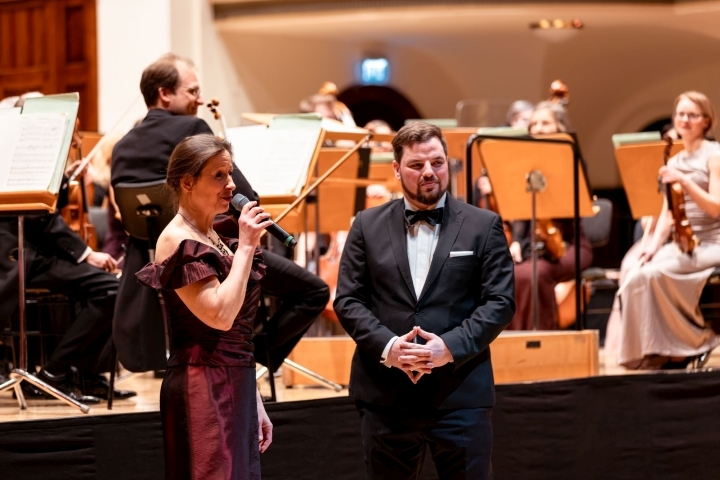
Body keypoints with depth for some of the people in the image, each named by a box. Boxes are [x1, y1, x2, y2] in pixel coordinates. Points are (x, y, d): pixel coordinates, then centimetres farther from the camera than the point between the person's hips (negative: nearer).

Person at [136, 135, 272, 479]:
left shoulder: (213, 237, 14)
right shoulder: (178, 241, -11)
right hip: (204, 389, -9)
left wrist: (254, 405, 18)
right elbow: (220, 315, -23)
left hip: (234, 387, 9)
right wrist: (246, 246, -18)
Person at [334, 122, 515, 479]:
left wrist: (450, 346, -16)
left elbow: (500, 301, -2)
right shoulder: (368, 226, 8)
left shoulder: (483, 226, 4)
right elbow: (348, 300, 4)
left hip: (461, 394, -1)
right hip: (385, 395, 2)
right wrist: (387, 346, -13)